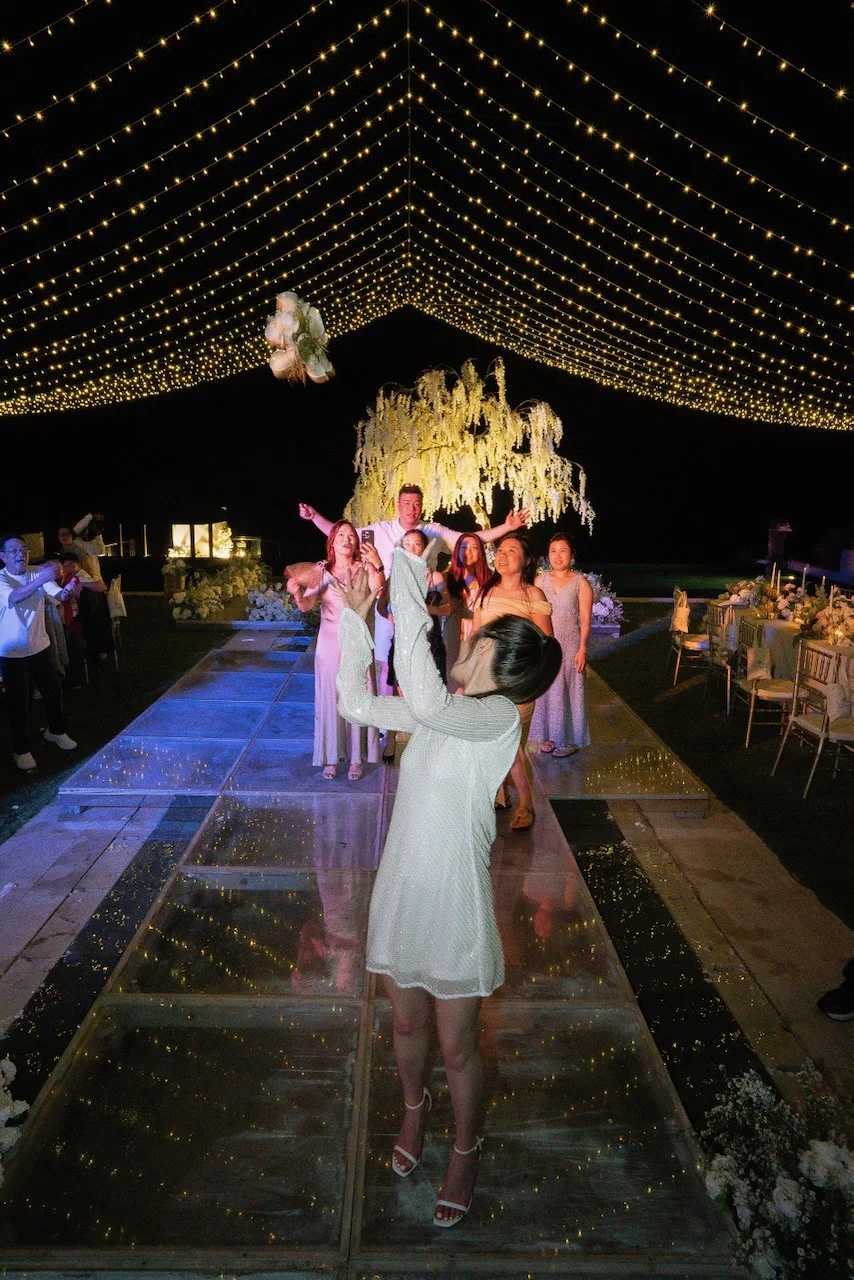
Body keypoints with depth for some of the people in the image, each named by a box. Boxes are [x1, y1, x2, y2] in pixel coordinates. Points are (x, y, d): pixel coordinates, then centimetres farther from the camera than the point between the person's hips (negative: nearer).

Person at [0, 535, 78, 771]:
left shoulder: (37, 573, -3)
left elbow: (56, 594, -15)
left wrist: (64, 592, -40)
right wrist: (40, 579, -52)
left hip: (39, 646, 4)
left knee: (53, 691, 16)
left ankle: (56, 731, 40)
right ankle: (21, 750, 17)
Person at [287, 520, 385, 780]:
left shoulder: (364, 569, -1)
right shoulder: (321, 571, 0)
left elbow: (378, 589, -20)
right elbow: (305, 606, -9)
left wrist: (378, 566, -38)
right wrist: (297, 593, -30)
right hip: (330, 642, 0)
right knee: (330, 698, 6)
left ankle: (356, 758, 15)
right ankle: (331, 756, 18)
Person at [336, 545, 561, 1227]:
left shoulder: (499, 718, -20)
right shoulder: (440, 711, 3)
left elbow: (423, 699, -39)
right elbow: (357, 704, 5)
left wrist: (408, 583, -35)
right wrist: (357, 614, -2)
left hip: (453, 904, -6)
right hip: (401, 895, 6)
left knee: (458, 1048, 14)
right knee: (407, 1024, 26)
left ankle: (465, 1151, 41)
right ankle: (415, 1108, 55)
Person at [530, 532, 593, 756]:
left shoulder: (580, 583, -4)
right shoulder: (541, 580, 5)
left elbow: (585, 620, -6)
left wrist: (582, 649, -13)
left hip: (569, 645, -3)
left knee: (567, 690, 4)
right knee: (546, 689, 10)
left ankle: (569, 739, 19)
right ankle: (548, 735, 25)